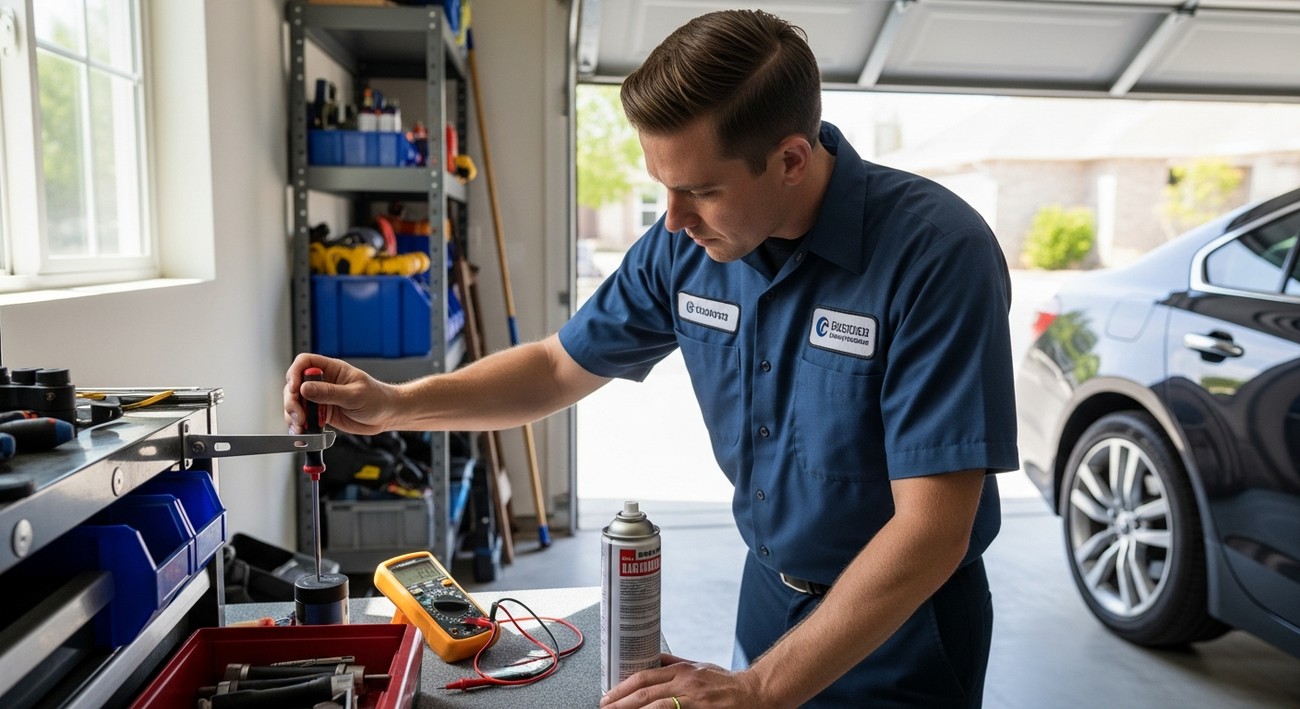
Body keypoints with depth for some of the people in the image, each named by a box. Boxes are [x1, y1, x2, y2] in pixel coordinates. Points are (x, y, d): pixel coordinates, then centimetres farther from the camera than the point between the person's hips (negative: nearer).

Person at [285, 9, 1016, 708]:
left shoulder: (936, 255, -26)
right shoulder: (686, 244, -10)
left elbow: (931, 531, -27)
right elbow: (560, 366, 3)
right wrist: (395, 403, -11)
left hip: (900, 631, -4)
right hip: (770, 592, 5)